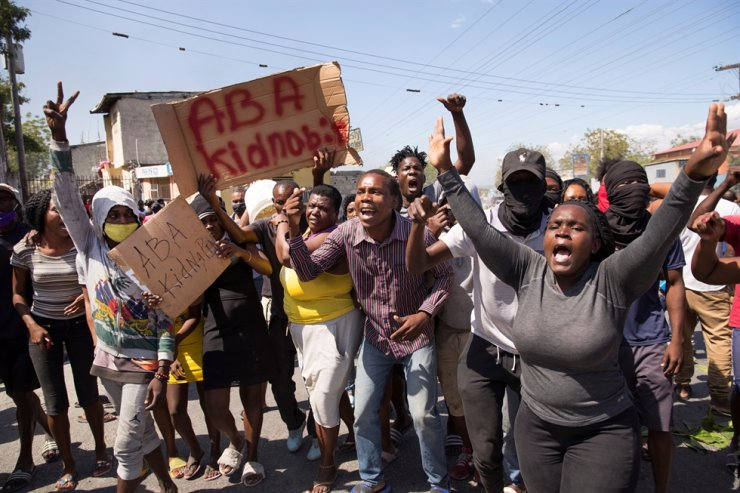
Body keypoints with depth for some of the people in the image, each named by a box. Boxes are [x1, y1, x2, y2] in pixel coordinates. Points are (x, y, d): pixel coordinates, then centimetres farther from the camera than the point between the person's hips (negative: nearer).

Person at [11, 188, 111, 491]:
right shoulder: (25, 249, -8)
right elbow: (18, 295, 2)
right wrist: (32, 325, -10)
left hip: (80, 325, -1)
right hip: (43, 328, 1)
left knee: (88, 394, 7)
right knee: (55, 403, 6)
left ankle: (101, 449, 31)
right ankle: (68, 465, 23)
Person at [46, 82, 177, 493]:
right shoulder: (90, 249, -5)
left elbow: (166, 321, -10)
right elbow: (67, 199, -15)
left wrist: (162, 372, -15)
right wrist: (58, 135, -25)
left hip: (143, 363, -4)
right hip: (108, 360, 4)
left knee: (126, 446, -1)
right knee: (141, 431, 19)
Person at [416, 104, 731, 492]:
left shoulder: (611, 281, -15)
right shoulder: (528, 272, -8)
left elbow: (659, 236, -29)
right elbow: (479, 231, -11)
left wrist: (695, 174, -44)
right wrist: (445, 171, -13)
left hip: (603, 433, -3)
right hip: (535, 427, 4)